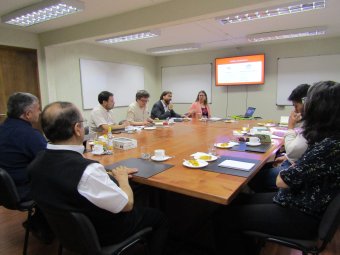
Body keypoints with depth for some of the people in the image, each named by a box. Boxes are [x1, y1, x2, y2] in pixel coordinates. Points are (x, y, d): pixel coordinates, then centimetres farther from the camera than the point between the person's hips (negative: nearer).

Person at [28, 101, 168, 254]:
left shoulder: (37, 163, -13)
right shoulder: (87, 170, -39)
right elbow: (127, 205, -24)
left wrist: (111, 174, -2)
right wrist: (122, 177, -8)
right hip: (101, 233, -7)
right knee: (159, 217, 16)